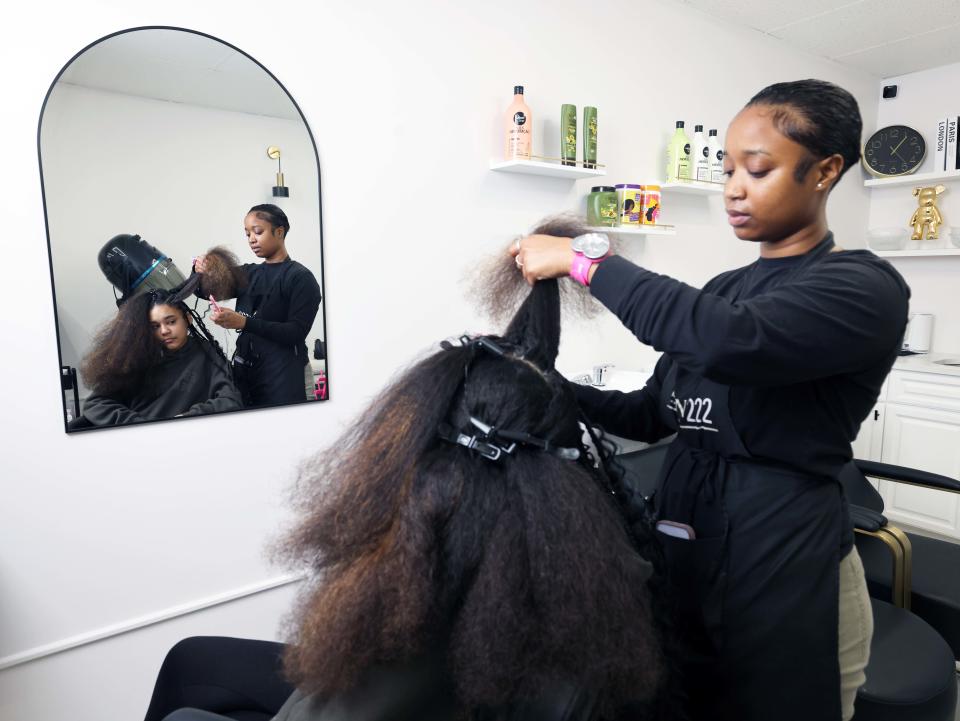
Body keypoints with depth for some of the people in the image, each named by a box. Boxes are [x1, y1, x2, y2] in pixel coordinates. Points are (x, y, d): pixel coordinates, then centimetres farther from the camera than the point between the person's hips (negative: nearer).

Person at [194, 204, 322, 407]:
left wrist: (244, 323, -25)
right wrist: (200, 272, -16)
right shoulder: (248, 274, 13)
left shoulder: (301, 278, -7)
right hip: (245, 373, 5)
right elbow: (207, 291, 6)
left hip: (284, 377, -5)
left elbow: (297, 333, -16)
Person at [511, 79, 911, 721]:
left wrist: (584, 260, -25)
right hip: (681, 541, 7)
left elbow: (729, 341, -34)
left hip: (784, 558, -6)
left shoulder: (865, 287, -13)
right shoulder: (725, 288, 8)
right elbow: (653, 414, 7)